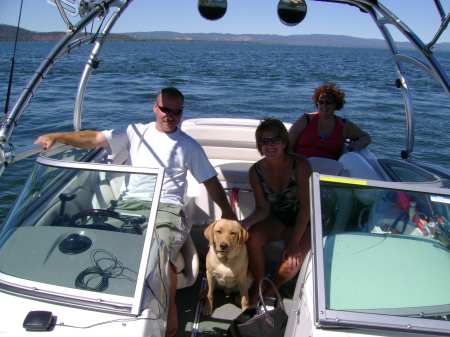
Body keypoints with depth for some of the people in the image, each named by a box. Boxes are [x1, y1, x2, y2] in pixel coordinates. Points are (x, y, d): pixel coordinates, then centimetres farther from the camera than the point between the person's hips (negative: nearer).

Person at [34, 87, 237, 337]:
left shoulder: (188, 145, 15)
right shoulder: (135, 132, 17)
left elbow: (210, 180, 15)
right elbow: (95, 139, 6)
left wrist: (227, 212, 9)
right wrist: (57, 137, -8)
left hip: (167, 206, -2)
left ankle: (170, 306, -3)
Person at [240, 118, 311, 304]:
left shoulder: (301, 164, -22)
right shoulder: (256, 171, -11)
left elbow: (306, 205, -21)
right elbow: (262, 208, -7)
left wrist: (294, 241, -25)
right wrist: (244, 223, -28)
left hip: (303, 222, -3)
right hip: (275, 219, 3)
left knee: (291, 258, -27)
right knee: (252, 238, -27)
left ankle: (271, 291, 7)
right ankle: (259, 284, 0)